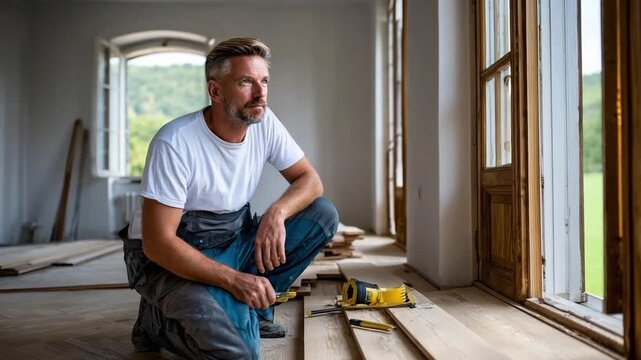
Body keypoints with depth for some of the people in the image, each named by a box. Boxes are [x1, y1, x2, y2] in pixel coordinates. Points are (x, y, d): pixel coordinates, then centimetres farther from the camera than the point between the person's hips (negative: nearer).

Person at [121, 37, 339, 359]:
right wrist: (233, 278, -30)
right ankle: (157, 319, 4)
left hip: (232, 242, 7)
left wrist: (276, 213, -24)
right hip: (171, 257, -6)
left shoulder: (264, 122, -7)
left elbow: (310, 179, -3)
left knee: (323, 214, -10)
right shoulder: (175, 143, -24)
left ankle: (247, 306, 1)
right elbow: (158, 243, -23)